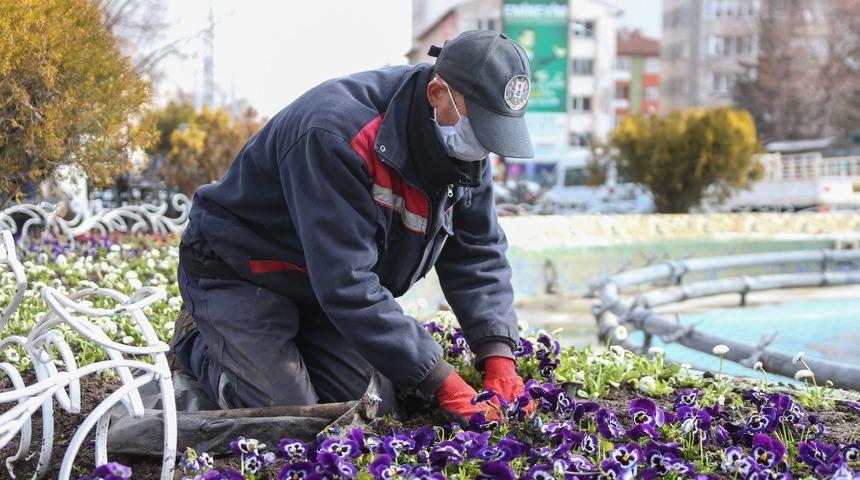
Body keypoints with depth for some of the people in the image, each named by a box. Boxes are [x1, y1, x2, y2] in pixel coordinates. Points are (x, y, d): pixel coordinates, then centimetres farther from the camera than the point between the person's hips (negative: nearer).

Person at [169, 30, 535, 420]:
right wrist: (439, 380, -39)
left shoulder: (465, 148, -10)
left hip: (325, 294, 8)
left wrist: (499, 356, -22)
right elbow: (346, 284, -39)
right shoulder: (337, 134, -37)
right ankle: (197, 344, 12)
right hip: (239, 277, -7)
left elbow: (479, 256, -5)